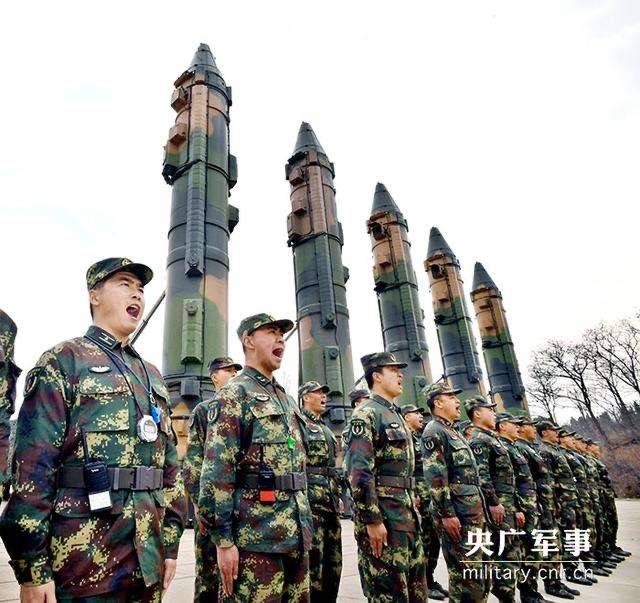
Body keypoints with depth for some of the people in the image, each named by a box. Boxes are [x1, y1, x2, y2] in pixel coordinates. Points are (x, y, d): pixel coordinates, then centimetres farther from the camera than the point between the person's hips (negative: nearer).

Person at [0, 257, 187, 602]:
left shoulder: (152, 376, 13)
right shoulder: (63, 361, -5)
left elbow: (170, 465, 13)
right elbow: (33, 467, -12)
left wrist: (170, 543, 10)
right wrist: (32, 568, -14)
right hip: (82, 563, -6)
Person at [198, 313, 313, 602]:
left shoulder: (287, 399, 16)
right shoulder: (233, 394, -7)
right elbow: (216, 472, -14)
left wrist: (305, 524, 18)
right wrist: (223, 539, -17)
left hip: (296, 534, 8)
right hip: (255, 535, -7)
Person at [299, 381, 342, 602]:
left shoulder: (326, 429, 21)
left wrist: (338, 496, 19)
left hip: (330, 502, 9)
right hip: (311, 501, -9)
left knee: (333, 561, 14)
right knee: (313, 562, -4)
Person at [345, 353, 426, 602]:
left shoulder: (396, 415, 18)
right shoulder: (366, 414, -12)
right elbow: (359, 472, -20)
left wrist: (413, 511, 20)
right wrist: (372, 520, -23)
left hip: (407, 516, 9)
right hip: (383, 516, -9)